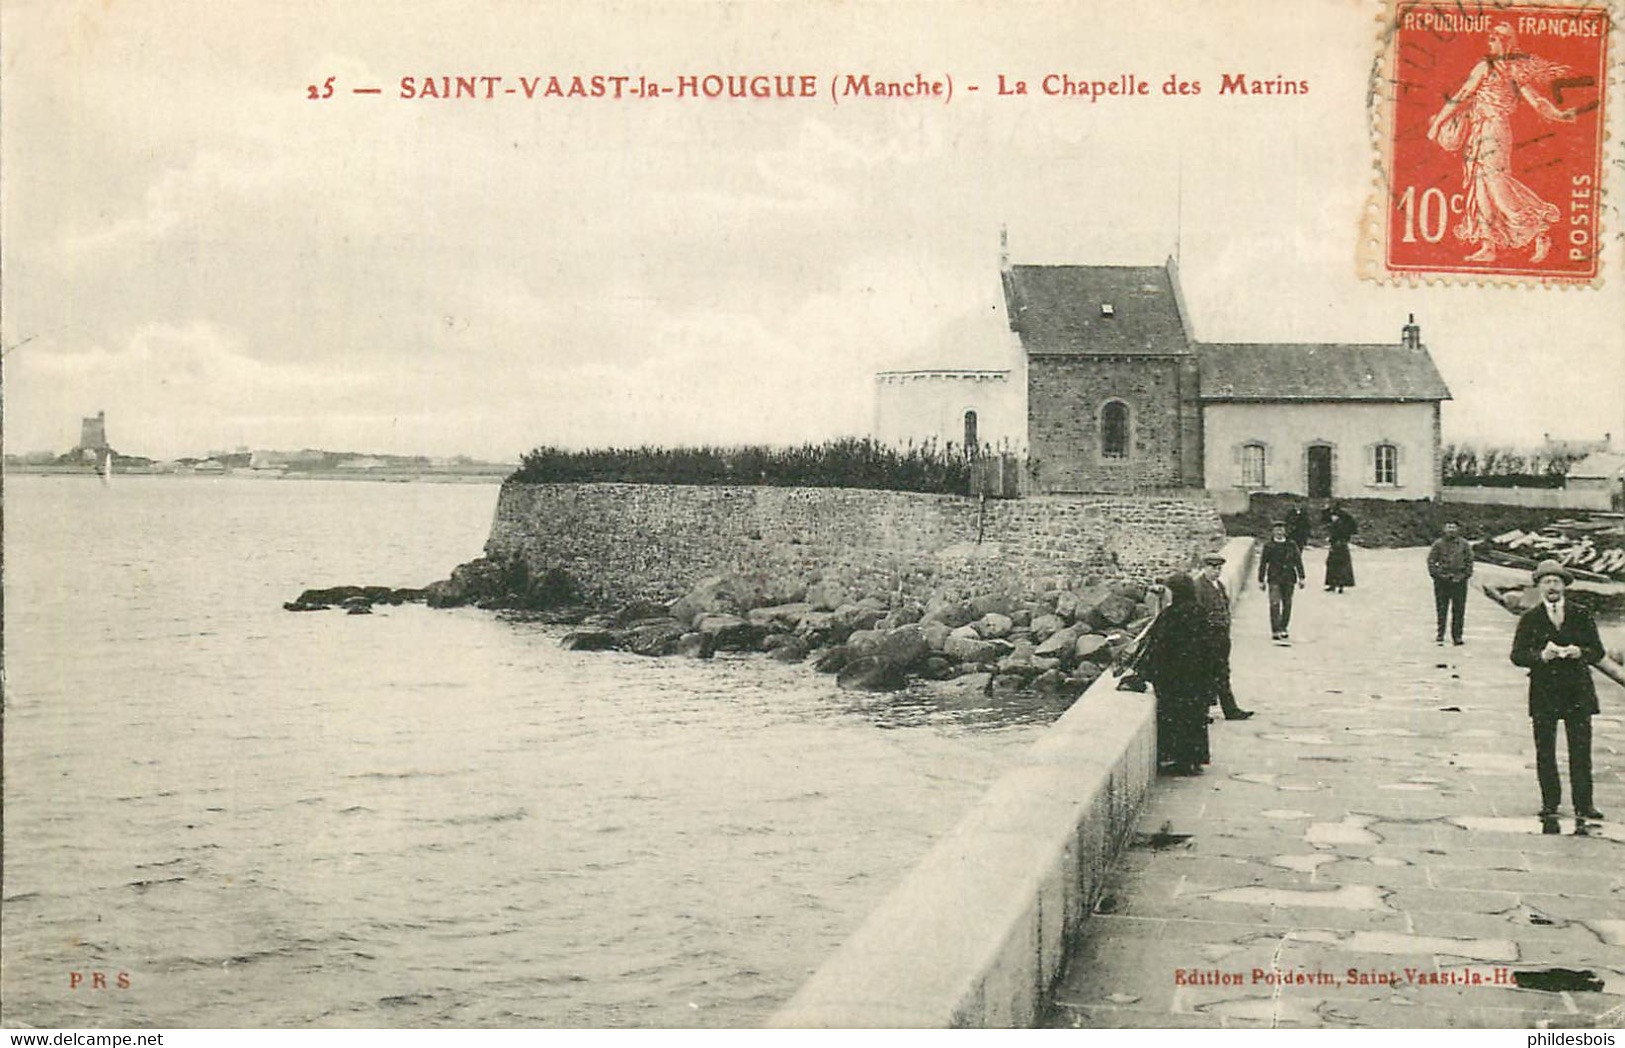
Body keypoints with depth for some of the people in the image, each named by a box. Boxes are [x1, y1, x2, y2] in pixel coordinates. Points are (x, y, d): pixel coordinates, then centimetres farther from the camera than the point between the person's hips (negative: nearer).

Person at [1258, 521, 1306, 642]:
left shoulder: (1291, 545, 8)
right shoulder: (1268, 546, 4)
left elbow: (1298, 561, 9)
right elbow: (1263, 564, 8)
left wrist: (1301, 578, 4)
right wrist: (1261, 580, 6)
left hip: (1289, 579, 2)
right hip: (1274, 579, -2)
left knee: (1287, 605, 6)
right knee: (1275, 604, -12)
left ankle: (1283, 629, 19)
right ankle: (1275, 631, -13)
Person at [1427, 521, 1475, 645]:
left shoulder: (1464, 544, 7)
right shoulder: (1438, 544, 1)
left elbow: (1469, 561, 10)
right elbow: (1431, 561, 2)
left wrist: (1465, 575, -2)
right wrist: (1437, 574, -8)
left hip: (1459, 580, 2)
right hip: (1442, 581, -2)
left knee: (1459, 610, 3)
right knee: (1441, 610, 0)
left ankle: (1457, 636, 10)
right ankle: (1439, 636, 5)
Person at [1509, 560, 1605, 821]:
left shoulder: (1581, 615, 6)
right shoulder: (1530, 619, 4)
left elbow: (1597, 652, 6)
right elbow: (1517, 655, -2)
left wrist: (1580, 652, -16)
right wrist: (1541, 656, -20)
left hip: (1578, 691, 0)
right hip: (1544, 691, 0)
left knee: (1580, 751, -2)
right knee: (1545, 752, 2)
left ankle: (1583, 805, 5)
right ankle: (1549, 804, 13)